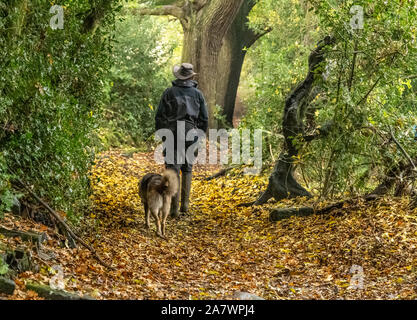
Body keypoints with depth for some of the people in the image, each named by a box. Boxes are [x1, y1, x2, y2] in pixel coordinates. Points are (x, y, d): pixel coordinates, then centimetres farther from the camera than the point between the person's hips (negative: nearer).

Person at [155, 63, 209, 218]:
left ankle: (174, 208, -9)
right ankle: (185, 204, 15)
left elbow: (159, 116, 0)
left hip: (172, 134, -2)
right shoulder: (197, 94, 5)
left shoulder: (169, 92, 0)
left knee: (173, 170, -2)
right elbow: (204, 119, 7)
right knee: (187, 169, 17)